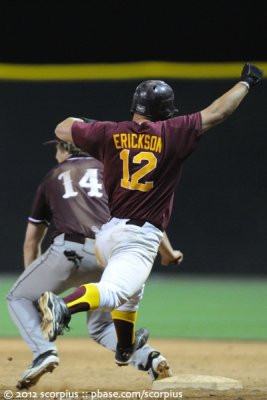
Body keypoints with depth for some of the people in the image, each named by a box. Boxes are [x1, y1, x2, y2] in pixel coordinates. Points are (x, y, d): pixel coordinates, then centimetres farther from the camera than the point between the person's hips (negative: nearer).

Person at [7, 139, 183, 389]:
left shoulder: (51, 178, 26)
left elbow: (31, 241, 31)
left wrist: (34, 284, 41)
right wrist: (168, 253, 23)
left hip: (69, 249, -2)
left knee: (18, 298, 19)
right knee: (101, 326, 22)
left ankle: (43, 351, -6)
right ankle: (148, 357, -5)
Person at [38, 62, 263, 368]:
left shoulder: (109, 133, 3)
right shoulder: (171, 134, -5)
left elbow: (62, 129, 17)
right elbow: (217, 113, 3)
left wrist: (81, 121, 39)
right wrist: (246, 82, 17)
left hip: (105, 231, 6)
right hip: (141, 238, -6)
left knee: (132, 289, 31)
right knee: (114, 291, -23)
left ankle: (125, 349, 39)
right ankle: (65, 306, -49)